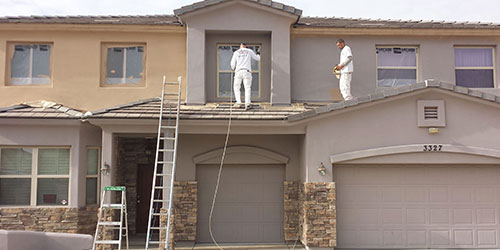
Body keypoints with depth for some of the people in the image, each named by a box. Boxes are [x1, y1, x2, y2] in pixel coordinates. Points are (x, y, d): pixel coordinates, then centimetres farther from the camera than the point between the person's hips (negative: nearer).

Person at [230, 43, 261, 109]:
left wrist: (233, 68, 32)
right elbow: (257, 58, 22)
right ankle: (247, 103, -17)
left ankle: (238, 102, 1)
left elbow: (233, 64, 9)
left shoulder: (236, 52, 12)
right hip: (247, 71, 0)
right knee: (247, 88, -2)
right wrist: (258, 54, 45)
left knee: (237, 88, 12)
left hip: (238, 71, 0)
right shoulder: (249, 51, 12)